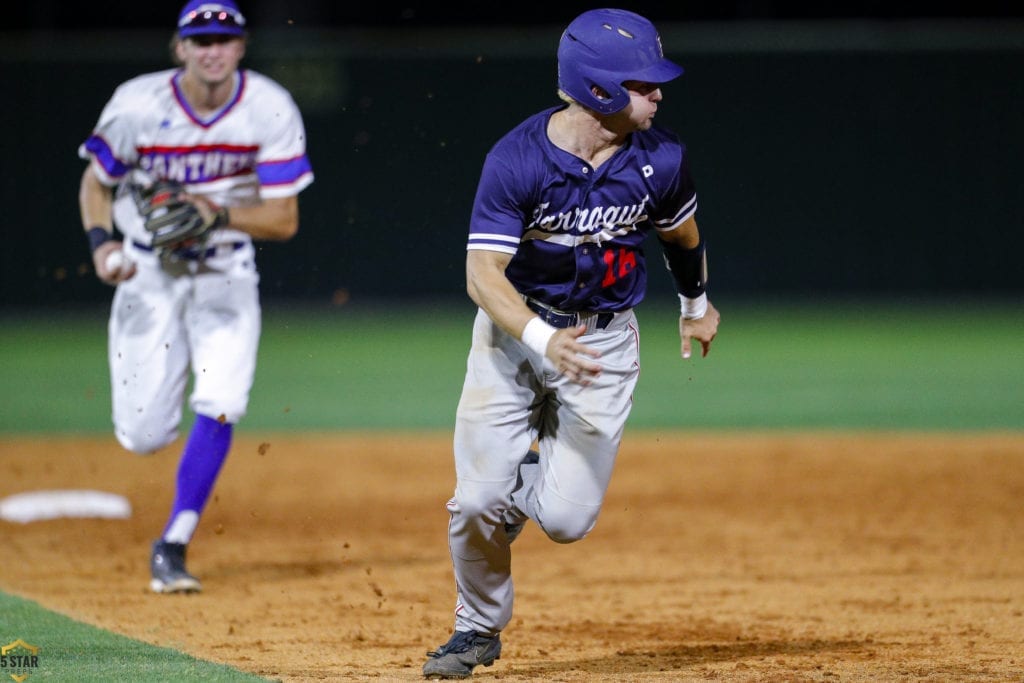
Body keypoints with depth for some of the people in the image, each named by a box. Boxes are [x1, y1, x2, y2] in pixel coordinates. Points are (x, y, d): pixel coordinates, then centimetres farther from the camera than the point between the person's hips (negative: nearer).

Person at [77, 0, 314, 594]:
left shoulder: (270, 110, -13)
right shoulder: (139, 106, -15)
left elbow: (284, 220, -10)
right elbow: (95, 184, 0)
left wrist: (220, 215, -26)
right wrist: (103, 241, -18)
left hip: (226, 274, 1)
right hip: (148, 271, 0)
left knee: (219, 407, -19)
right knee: (144, 436, -4)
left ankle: (172, 548, -7)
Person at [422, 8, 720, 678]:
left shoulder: (661, 159, -12)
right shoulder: (517, 159, -21)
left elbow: (681, 232, 11)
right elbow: (483, 273, -23)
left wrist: (697, 305, 28)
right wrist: (542, 341, -39)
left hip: (606, 338, 1)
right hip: (516, 327, -1)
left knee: (566, 519, -10)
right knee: (478, 501, -9)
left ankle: (533, 478, 28)